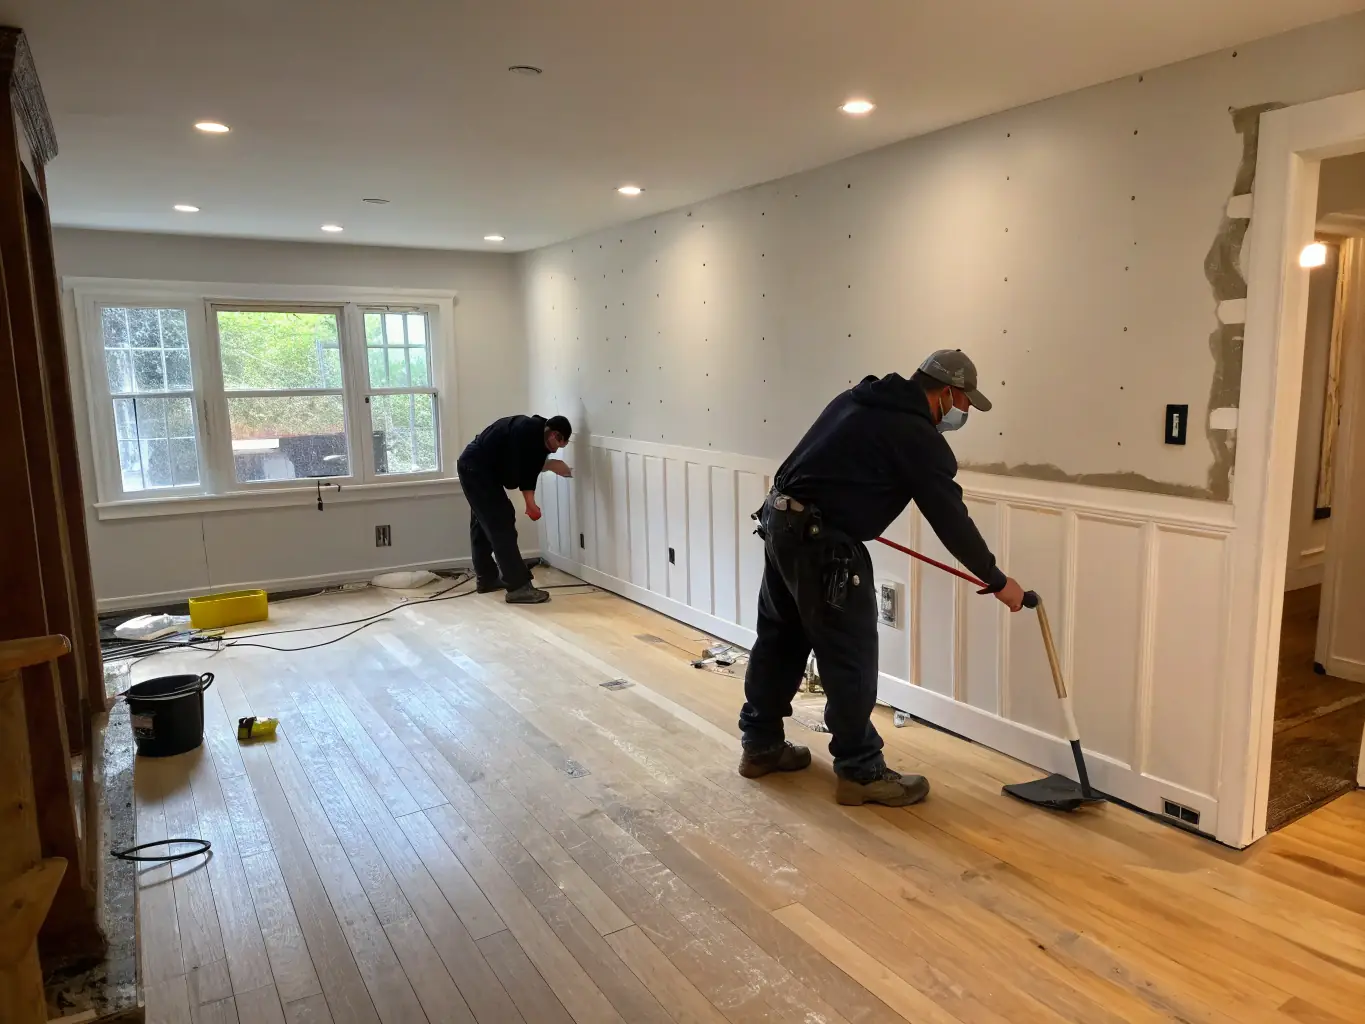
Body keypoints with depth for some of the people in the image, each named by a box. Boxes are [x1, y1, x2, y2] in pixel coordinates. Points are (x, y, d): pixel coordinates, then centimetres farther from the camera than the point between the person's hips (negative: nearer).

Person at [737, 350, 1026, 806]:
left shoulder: (859, 399, 15)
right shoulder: (918, 438, -10)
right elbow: (952, 519, -7)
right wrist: (998, 581, 4)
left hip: (779, 520, 10)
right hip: (821, 542, -10)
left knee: (780, 639, 19)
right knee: (851, 658, 2)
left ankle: (760, 744, 32)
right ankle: (861, 772, 14)